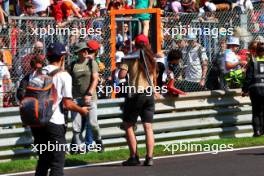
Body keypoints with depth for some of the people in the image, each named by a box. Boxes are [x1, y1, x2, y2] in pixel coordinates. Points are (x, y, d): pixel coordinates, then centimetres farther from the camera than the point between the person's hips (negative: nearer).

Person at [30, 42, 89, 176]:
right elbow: (67, 104, -10)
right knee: (57, 164, -1)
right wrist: (82, 110, 6)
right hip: (54, 123, -6)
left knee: (42, 162, 18)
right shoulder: (64, 75, -7)